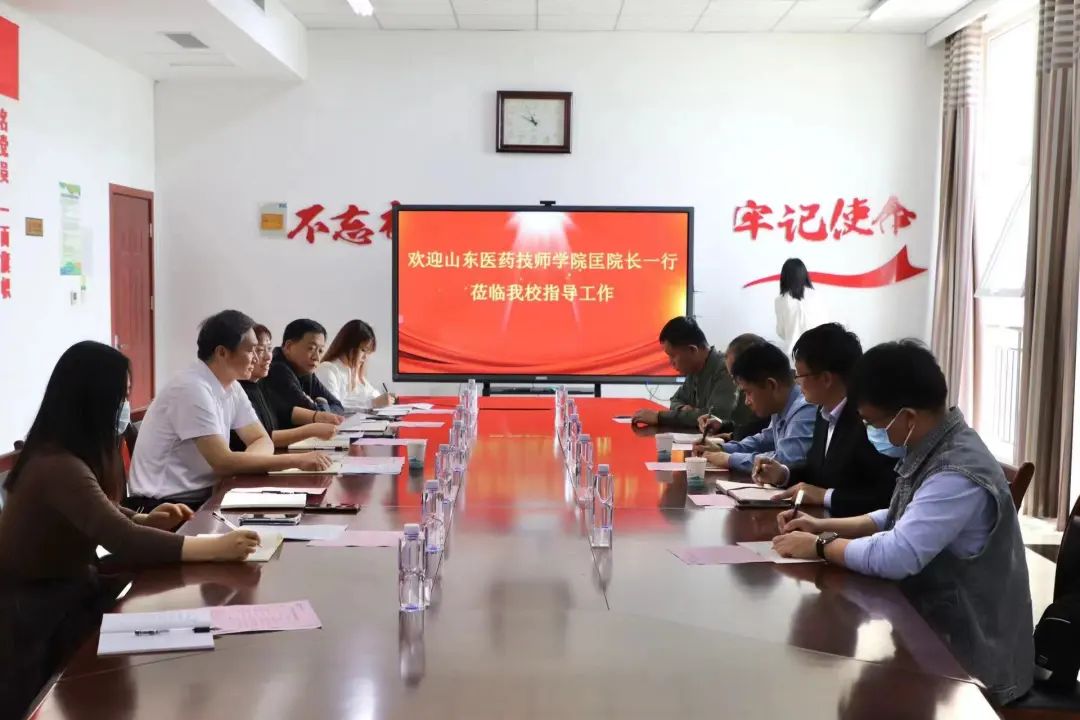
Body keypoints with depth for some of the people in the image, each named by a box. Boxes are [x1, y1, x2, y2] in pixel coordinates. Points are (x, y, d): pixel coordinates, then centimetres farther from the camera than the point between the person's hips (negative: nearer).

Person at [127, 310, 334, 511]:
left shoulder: (231, 386, 5)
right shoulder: (192, 389, -20)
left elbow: (262, 441, 7)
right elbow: (223, 462, -24)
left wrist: (242, 462, -16)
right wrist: (297, 460, -22)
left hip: (202, 495, 7)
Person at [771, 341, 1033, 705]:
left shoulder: (960, 475, -28)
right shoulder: (929, 447, 2)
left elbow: (895, 557, -32)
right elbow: (900, 522, 15)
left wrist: (819, 546, -17)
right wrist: (825, 527, 3)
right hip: (935, 624, 8)